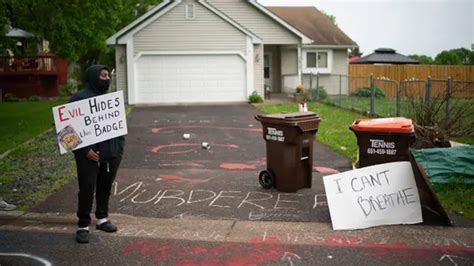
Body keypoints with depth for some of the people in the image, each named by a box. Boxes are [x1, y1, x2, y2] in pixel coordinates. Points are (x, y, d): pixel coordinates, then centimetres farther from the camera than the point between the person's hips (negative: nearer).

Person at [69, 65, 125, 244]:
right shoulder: (79, 98, -6)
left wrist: (119, 149, 6)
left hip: (111, 154, 5)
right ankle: (83, 226, 9)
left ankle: (102, 218, 30)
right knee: (87, 190, -2)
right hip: (89, 155, -5)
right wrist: (85, 150, -16)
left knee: (105, 188, 14)